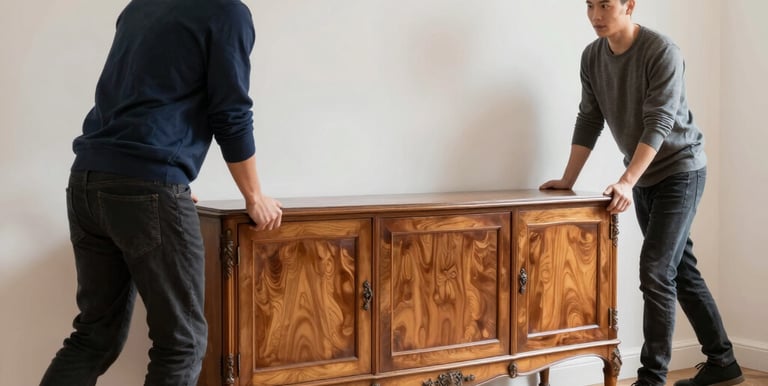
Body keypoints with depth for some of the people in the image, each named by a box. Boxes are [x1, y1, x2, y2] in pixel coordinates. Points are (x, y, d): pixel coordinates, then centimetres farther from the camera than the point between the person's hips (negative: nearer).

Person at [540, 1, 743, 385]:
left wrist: (626, 182, -34)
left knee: (656, 271, -13)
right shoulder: (592, 57, -1)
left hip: (680, 170, -7)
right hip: (643, 176, 7)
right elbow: (588, 121, 2)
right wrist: (568, 180, -4)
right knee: (681, 270, 12)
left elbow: (659, 125, -26)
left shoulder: (662, 52, -20)